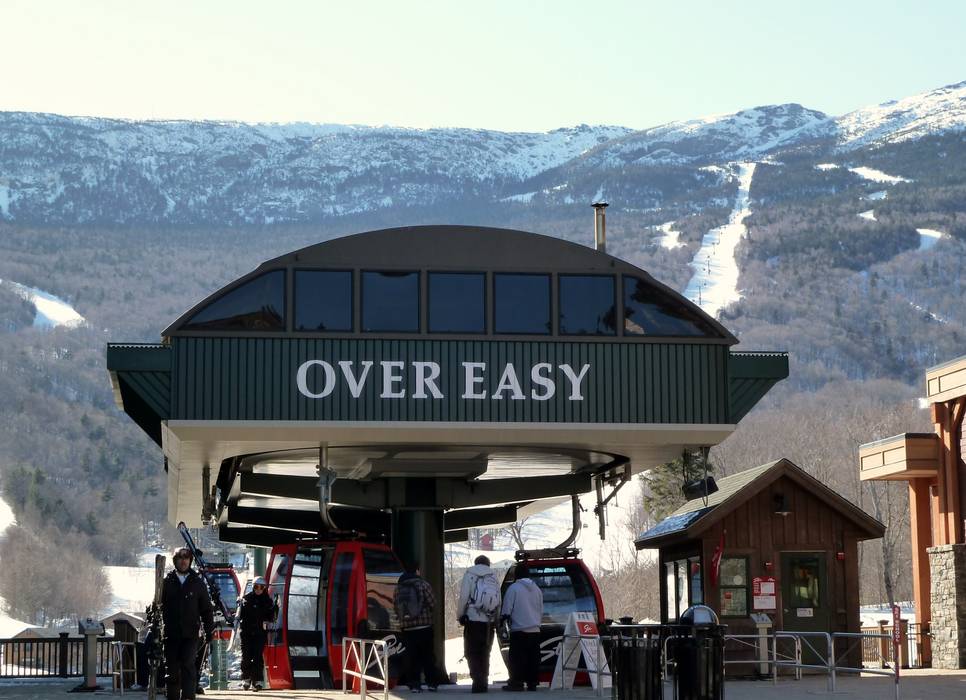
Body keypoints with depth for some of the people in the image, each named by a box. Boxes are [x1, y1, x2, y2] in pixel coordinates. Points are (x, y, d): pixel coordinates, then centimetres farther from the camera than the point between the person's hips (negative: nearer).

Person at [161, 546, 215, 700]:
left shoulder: (197, 583, 8)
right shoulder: (167, 582, 6)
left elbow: (206, 609, 11)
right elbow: (159, 606, 6)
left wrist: (209, 630, 5)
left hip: (190, 634, -1)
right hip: (171, 634, 1)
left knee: (188, 665, -14)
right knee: (172, 669, 5)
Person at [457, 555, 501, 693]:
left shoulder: (470, 574, 0)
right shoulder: (493, 576, 10)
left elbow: (463, 597, -7)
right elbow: (499, 600, 5)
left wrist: (460, 615, 1)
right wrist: (496, 618, 10)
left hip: (473, 619, -4)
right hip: (489, 621, 4)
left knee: (472, 652, 1)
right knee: (484, 653, 14)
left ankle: (478, 680, -14)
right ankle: (483, 682, 12)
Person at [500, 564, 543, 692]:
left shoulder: (514, 588, -6)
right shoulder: (537, 589, 13)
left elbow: (506, 610, -6)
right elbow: (541, 611, 20)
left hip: (519, 629, -6)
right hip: (535, 630, 6)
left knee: (517, 658, -4)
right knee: (533, 658, 6)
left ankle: (517, 682, -8)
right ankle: (532, 683, 6)